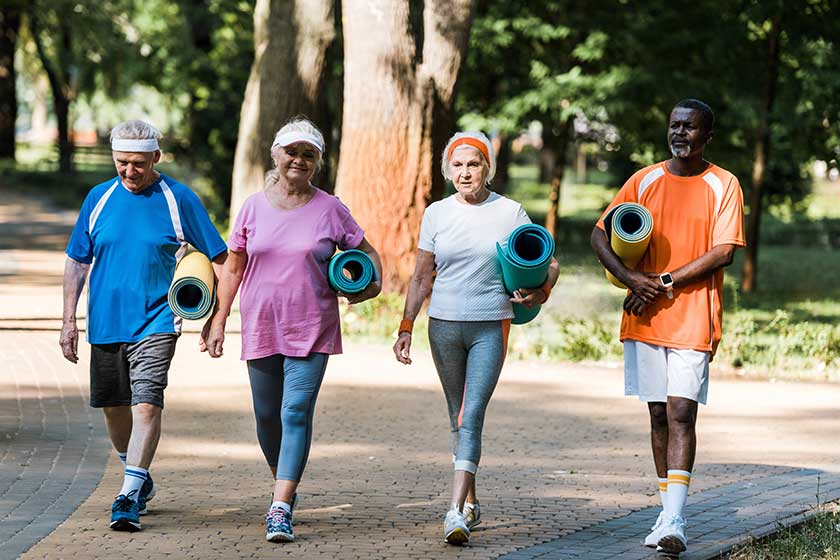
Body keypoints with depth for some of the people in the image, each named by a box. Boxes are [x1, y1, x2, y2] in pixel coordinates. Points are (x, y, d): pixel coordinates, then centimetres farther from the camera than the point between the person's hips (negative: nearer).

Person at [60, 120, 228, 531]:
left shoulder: (178, 199, -3)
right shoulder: (99, 198, 4)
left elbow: (219, 258, 2)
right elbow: (77, 263, 10)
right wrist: (69, 321, 4)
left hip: (155, 322, -4)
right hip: (104, 322, 4)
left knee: (146, 404, -17)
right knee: (113, 406, 13)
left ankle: (129, 496, -17)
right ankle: (140, 480, 35)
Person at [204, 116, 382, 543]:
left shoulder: (330, 209, 2)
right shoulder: (254, 207, 6)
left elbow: (366, 252, 14)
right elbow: (232, 268, 11)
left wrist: (372, 283, -6)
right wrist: (219, 321, 6)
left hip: (311, 330, -2)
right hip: (261, 329, 2)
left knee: (296, 414, -12)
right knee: (267, 416, 10)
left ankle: (280, 509, -16)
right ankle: (282, 482, 35)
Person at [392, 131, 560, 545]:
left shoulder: (510, 213, 0)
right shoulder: (437, 213, 6)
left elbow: (548, 265, 5)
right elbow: (420, 278, 11)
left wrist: (540, 292, -16)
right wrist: (405, 328, 4)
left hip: (491, 328, -3)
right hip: (444, 325, 3)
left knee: (471, 417, -14)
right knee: (459, 417, 11)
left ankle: (455, 512, -22)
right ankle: (470, 500, 26)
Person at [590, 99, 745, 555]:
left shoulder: (723, 185, 0)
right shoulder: (645, 180, 9)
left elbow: (722, 253, -9)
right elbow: (600, 234, 7)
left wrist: (664, 282, -13)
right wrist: (630, 278, -10)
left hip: (693, 319, -4)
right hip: (644, 317, 4)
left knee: (681, 412, -13)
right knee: (659, 415, 8)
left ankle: (674, 522, -20)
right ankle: (668, 513, 17)